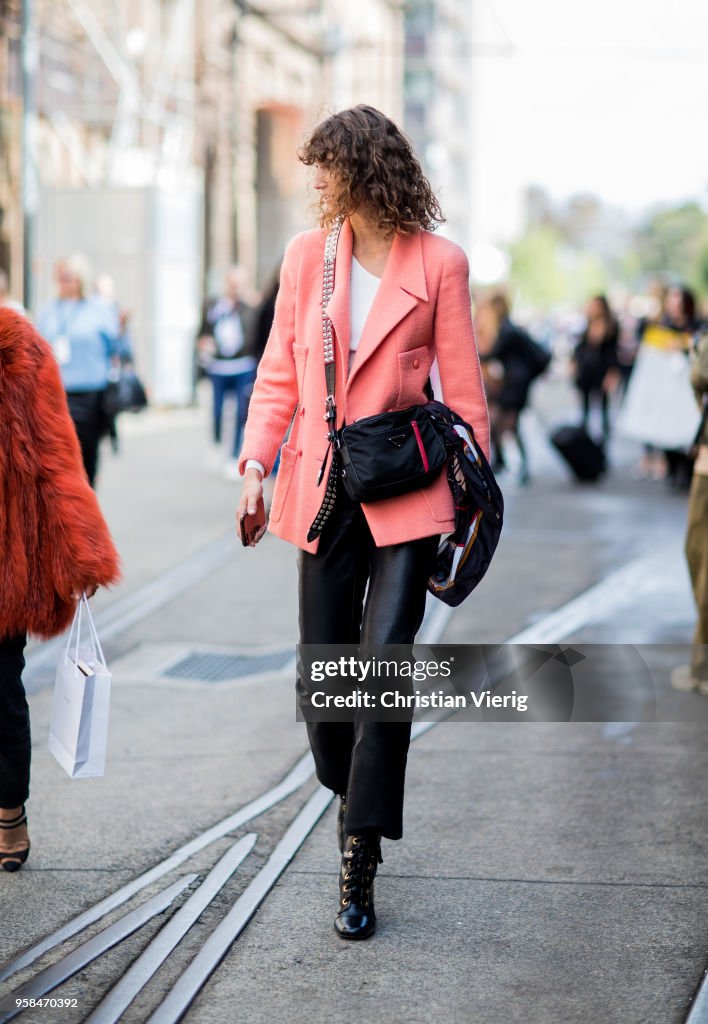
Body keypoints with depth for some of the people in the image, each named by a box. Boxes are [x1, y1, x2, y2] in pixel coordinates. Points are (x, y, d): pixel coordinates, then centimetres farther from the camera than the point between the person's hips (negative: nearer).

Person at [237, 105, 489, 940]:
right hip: (325, 491, 4)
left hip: (405, 492, -3)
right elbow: (279, 374, 10)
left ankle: (358, 866, -4)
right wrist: (255, 466, -2)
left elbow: (462, 387, 1)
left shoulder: (438, 262, -2)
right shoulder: (306, 255, 7)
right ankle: (351, 798, 33)